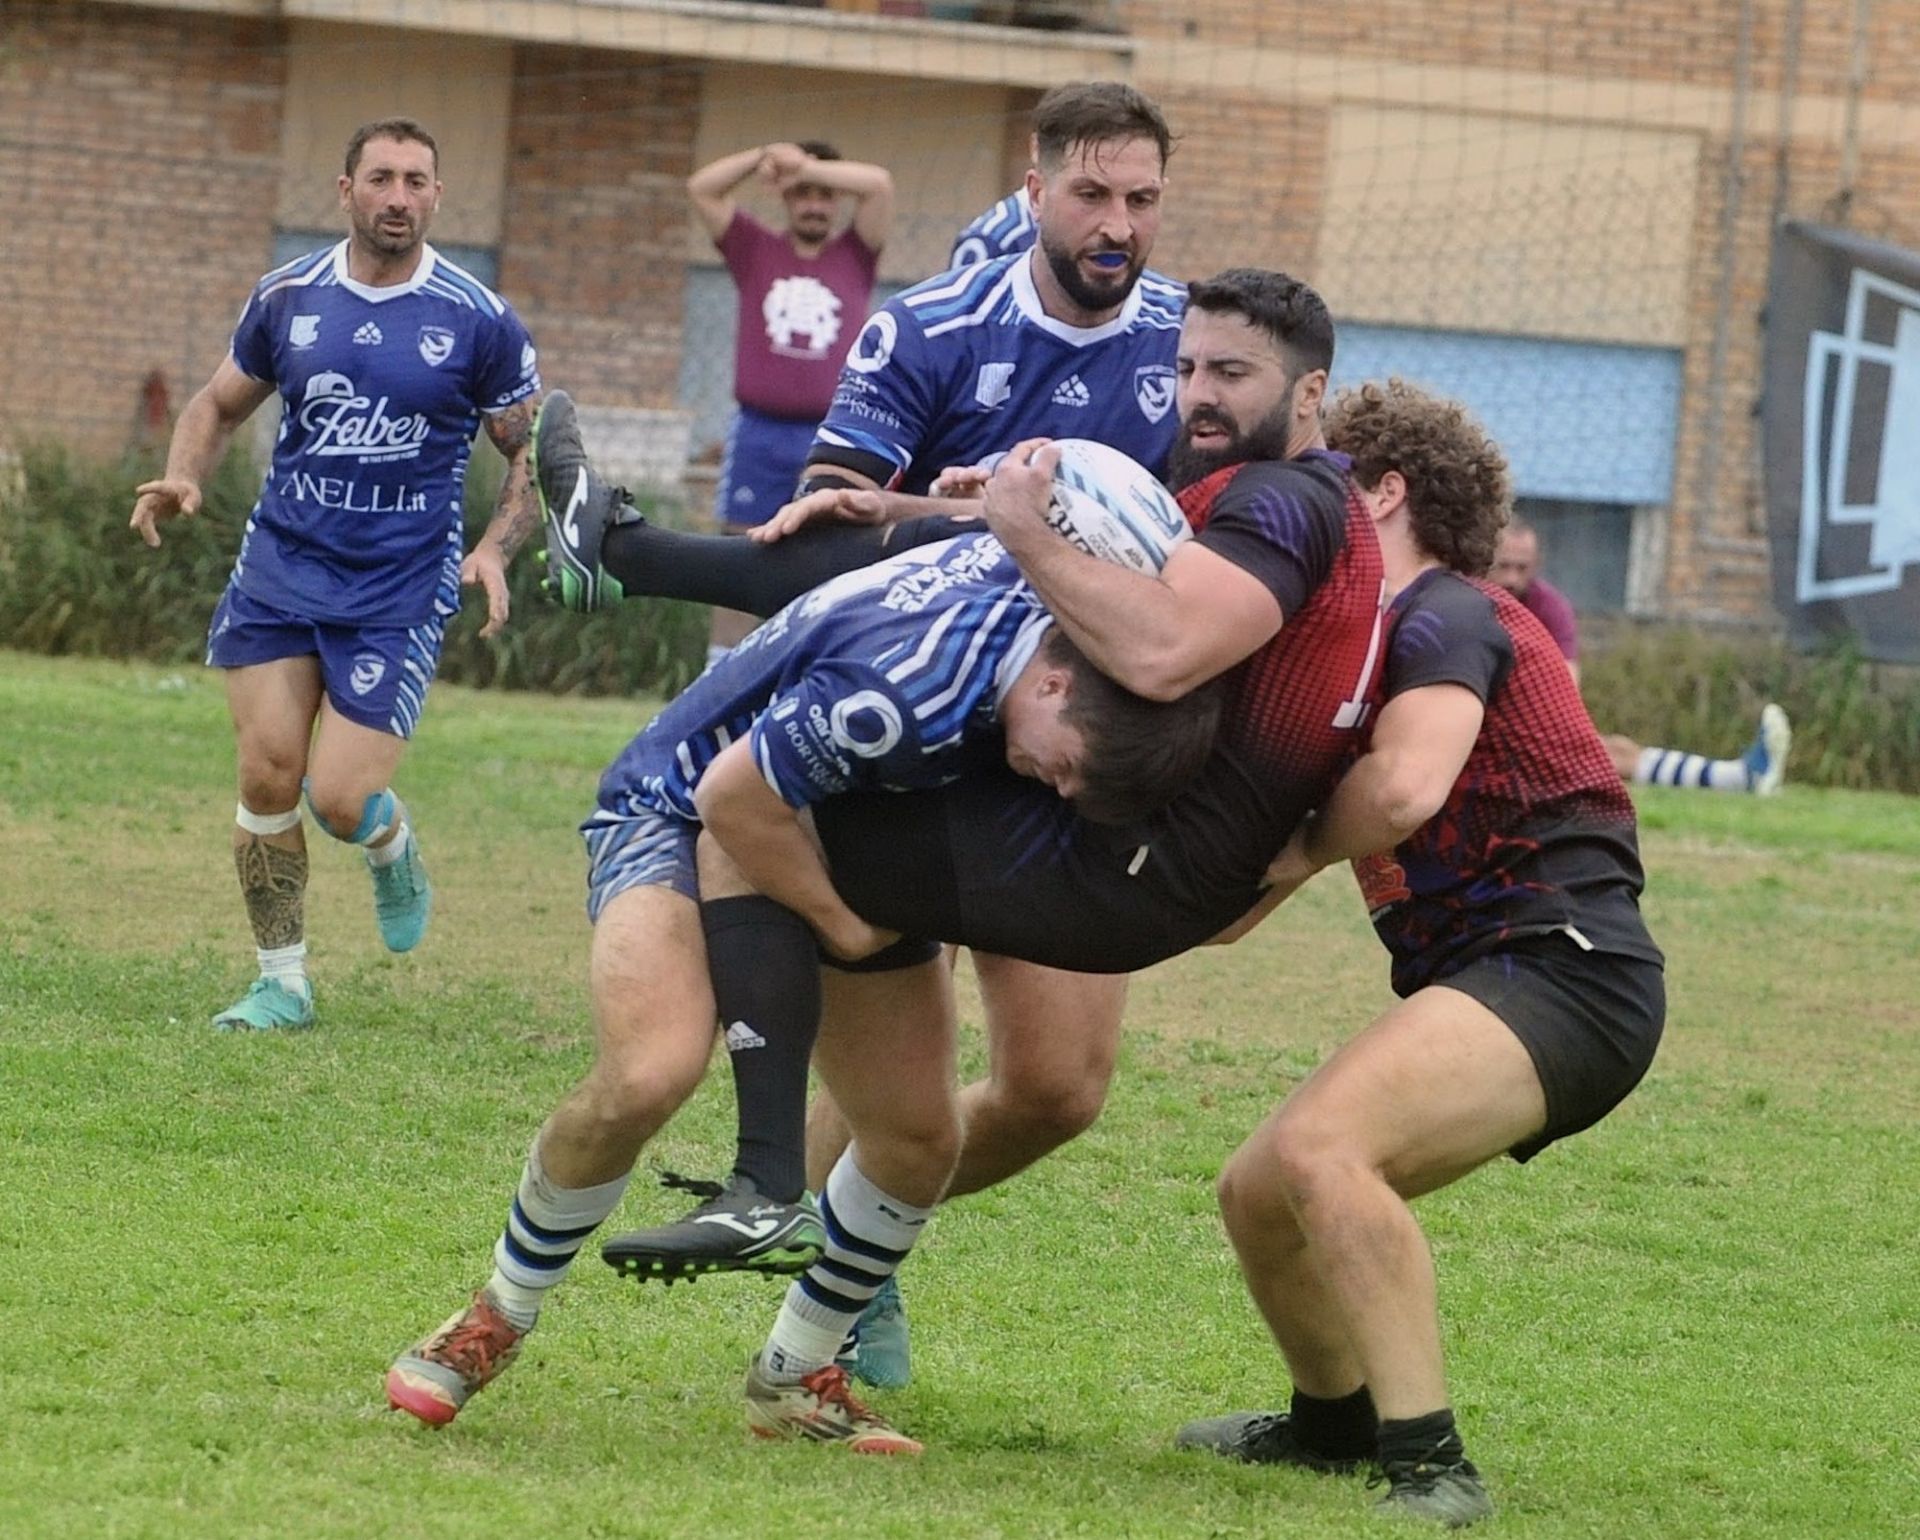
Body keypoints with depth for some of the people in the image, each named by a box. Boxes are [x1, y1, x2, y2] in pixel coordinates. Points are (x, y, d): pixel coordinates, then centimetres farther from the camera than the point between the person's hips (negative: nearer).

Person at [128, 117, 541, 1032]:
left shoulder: (478, 322, -5)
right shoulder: (288, 297, 2)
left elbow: (533, 453, 3)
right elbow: (219, 404, 16)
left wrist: (495, 548, -14)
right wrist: (183, 479, -5)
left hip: (400, 591, -3)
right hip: (280, 570, 3)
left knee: (340, 800, -9)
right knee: (268, 776, -5)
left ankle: (393, 852, 29)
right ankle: (282, 982, 10)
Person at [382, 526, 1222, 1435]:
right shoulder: (909, 692, -40)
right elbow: (732, 797, -28)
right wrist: (844, 924, -15)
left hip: (835, 815, 8)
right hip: (679, 806, -8)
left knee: (924, 1137, -2)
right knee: (649, 1074, -30)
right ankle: (493, 1323, -9)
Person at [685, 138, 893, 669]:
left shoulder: (855, 256, 11)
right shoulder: (756, 251, 12)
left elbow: (879, 184, -2)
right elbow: (702, 188, 4)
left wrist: (807, 166, -3)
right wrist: (764, 158, -3)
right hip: (758, 433, 0)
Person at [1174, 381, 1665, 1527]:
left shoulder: (1446, 615, -7)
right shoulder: (1372, 642, 23)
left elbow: (1404, 788, -26)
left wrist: (1304, 847, -6)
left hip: (1563, 961, -10)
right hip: (1483, 980, 10)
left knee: (1319, 1146, -31)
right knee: (1257, 1193, 16)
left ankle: (1428, 1469, -35)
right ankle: (1337, 1420, 42)